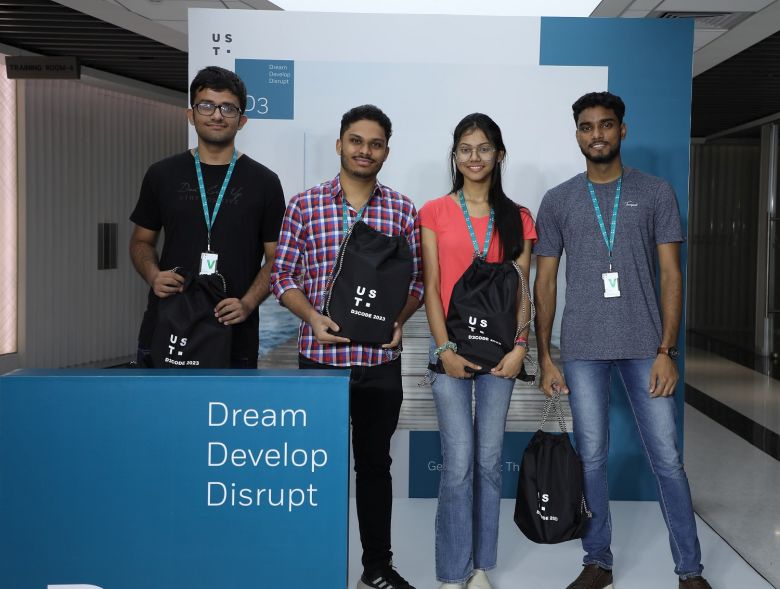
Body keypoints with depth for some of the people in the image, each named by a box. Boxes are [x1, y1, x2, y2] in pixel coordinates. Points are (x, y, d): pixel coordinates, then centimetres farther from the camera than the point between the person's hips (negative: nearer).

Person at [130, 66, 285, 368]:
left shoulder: (263, 182, 2)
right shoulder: (163, 174, 7)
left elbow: (276, 258, 3)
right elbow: (142, 241, 15)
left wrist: (248, 303, -13)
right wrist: (153, 275, -7)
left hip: (234, 336, -1)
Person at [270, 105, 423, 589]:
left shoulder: (402, 210, 5)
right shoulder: (305, 205, 2)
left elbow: (415, 282, 7)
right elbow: (282, 275, 2)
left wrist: (399, 319, -11)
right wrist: (312, 317, -14)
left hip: (381, 359, 1)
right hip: (320, 355, -1)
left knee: (375, 462, 13)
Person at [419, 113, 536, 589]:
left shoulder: (517, 218, 7)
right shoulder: (435, 213, 3)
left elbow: (522, 290, 5)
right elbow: (431, 288, -1)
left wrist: (520, 345, -7)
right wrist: (444, 349, -9)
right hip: (451, 346, -2)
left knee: (490, 459, 7)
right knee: (459, 462, -3)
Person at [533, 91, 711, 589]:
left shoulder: (656, 193, 4)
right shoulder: (558, 201, 7)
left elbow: (670, 275, 1)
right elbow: (545, 281, 7)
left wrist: (666, 349, -7)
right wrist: (544, 355, 2)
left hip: (644, 346, -1)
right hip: (582, 350, 1)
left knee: (667, 458, 2)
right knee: (591, 458, 6)